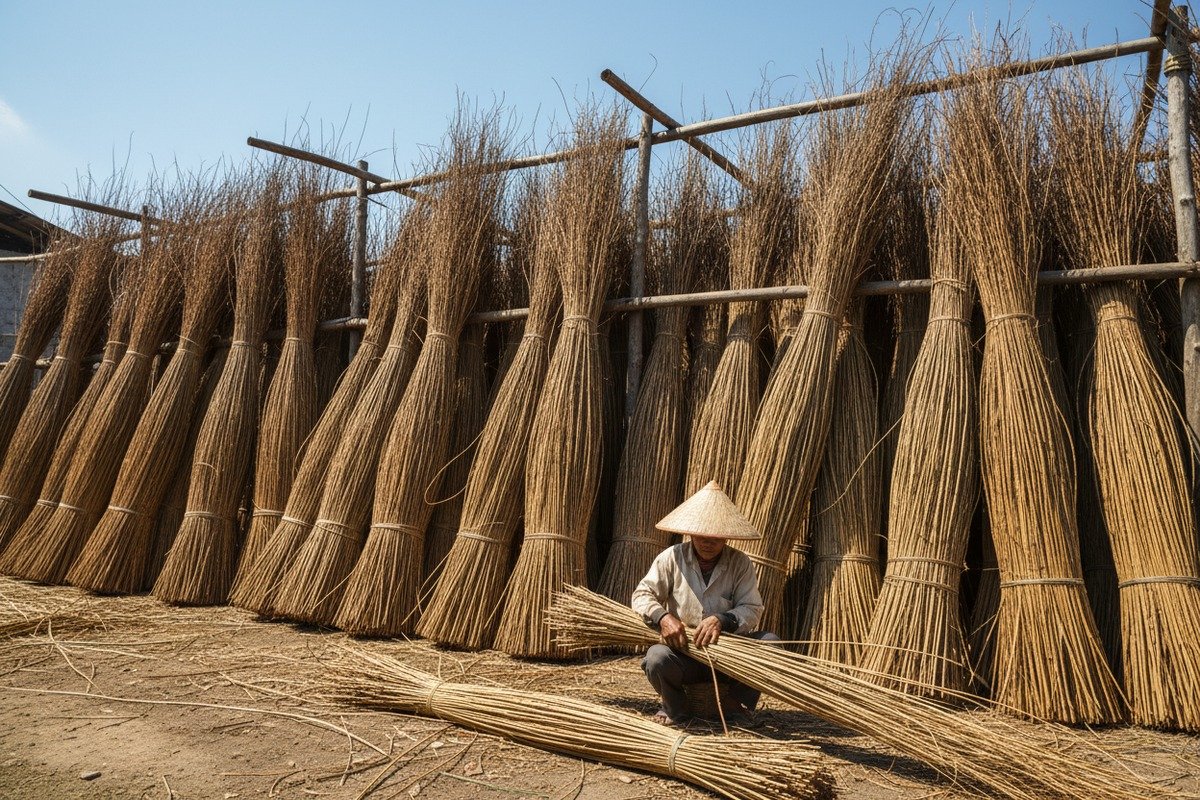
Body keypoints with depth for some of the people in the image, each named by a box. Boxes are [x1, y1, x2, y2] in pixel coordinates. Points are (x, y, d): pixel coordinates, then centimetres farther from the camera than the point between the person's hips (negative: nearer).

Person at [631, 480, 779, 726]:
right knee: (657, 657, -33)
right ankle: (675, 708, 2)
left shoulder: (740, 563, -2)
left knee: (770, 641, -23)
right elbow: (642, 595, -6)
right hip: (683, 651, -1)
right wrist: (662, 617, -27)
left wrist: (722, 620, -30)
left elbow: (752, 609, -9)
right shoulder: (672, 558, -4)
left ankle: (741, 705, -1)